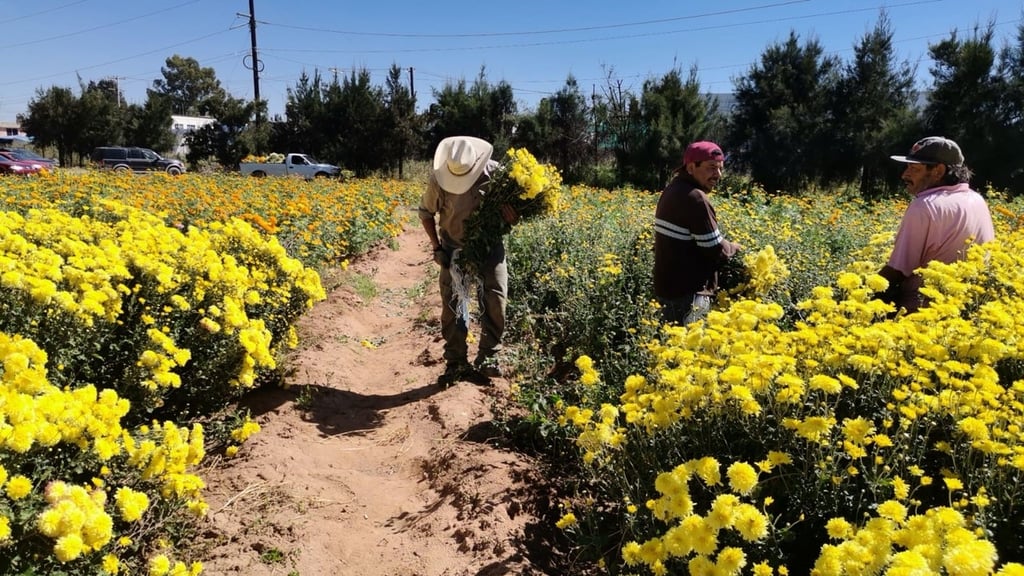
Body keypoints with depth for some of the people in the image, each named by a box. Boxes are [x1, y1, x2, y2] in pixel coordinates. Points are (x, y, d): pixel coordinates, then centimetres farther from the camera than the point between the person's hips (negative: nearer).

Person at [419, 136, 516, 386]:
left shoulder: (495, 173, -20)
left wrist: (511, 215, -26)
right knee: (452, 304, 0)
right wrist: (436, 247, -8)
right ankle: (456, 363, 11)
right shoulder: (438, 180, -19)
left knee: (495, 298, -12)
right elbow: (426, 213, -1)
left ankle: (488, 358, 1)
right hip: (455, 248, 1)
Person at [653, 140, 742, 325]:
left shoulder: (672, 189, 9)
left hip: (667, 287, 10)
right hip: (686, 293, -10)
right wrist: (735, 247, 4)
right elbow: (717, 251, -17)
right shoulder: (694, 198, -20)